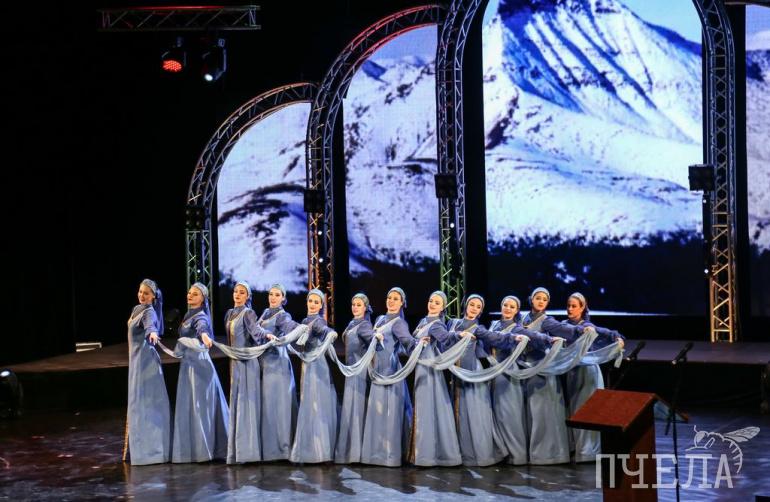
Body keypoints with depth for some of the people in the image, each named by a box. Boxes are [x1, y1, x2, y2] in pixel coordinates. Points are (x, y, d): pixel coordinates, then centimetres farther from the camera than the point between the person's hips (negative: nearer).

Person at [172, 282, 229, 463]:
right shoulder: (188, 315, 14)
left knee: (199, 404, -7)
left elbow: (202, 326, -38)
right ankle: (192, 448, 12)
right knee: (189, 405, 9)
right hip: (188, 362, 9)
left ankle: (203, 449, -5)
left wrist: (204, 334, -58)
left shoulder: (200, 316, -14)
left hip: (199, 363, -9)